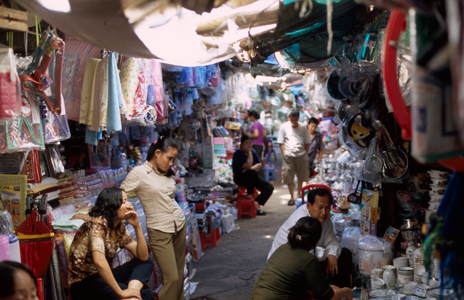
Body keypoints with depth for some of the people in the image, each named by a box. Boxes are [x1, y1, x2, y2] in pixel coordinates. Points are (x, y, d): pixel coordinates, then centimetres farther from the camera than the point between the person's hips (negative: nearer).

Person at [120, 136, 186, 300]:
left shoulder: (168, 173, 9)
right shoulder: (139, 173, -10)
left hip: (179, 225, 6)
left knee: (179, 275, 9)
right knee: (171, 278, -8)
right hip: (160, 231, -6)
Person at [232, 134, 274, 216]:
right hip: (240, 178, -7)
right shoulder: (238, 154, -14)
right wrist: (249, 152, -17)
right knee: (252, 173, -39)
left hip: (253, 178, 7)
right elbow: (248, 166, -24)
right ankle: (250, 194, -19)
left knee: (270, 187, -11)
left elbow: (259, 165, 3)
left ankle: (256, 203, -19)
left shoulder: (252, 151, 7)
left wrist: (251, 168, -17)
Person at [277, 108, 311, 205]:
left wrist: (305, 154, 1)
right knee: (289, 177, 0)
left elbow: (307, 143, 9)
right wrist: (284, 154, -5)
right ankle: (291, 197, 10)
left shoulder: (302, 127, 3)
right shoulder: (284, 127, 1)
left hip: (301, 155, 1)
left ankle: (299, 194, 30)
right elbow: (281, 142, 3)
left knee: (301, 177, 11)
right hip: (289, 156, -1)